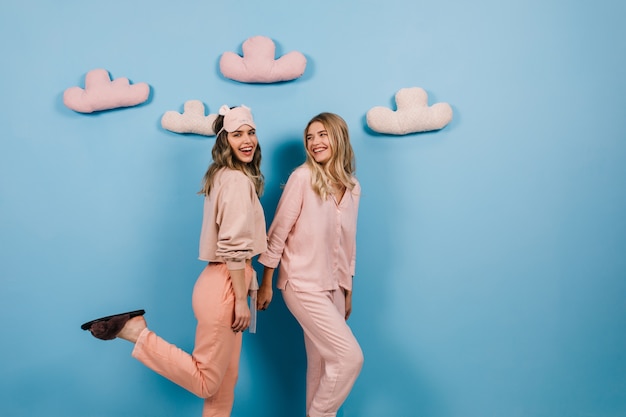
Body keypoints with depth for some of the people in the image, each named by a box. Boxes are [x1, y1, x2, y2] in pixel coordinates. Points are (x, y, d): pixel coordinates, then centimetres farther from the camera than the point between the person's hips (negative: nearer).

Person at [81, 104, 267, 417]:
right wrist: (241, 300, -16)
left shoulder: (225, 176, 15)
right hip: (225, 287, -10)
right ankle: (135, 331, 1)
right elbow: (233, 247, -21)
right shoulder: (238, 180, -15)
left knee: (224, 381, 18)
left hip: (222, 282, 10)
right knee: (205, 382, 2)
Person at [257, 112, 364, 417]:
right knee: (350, 357, -8)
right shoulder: (302, 177, -13)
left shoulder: (353, 187, 5)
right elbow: (277, 233, -9)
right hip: (303, 285, -6)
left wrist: (347, 291, 15)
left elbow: (348, 244, 12)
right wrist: (266, 284, -6)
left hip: (333, 286, 6)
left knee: (322, 363, 13)